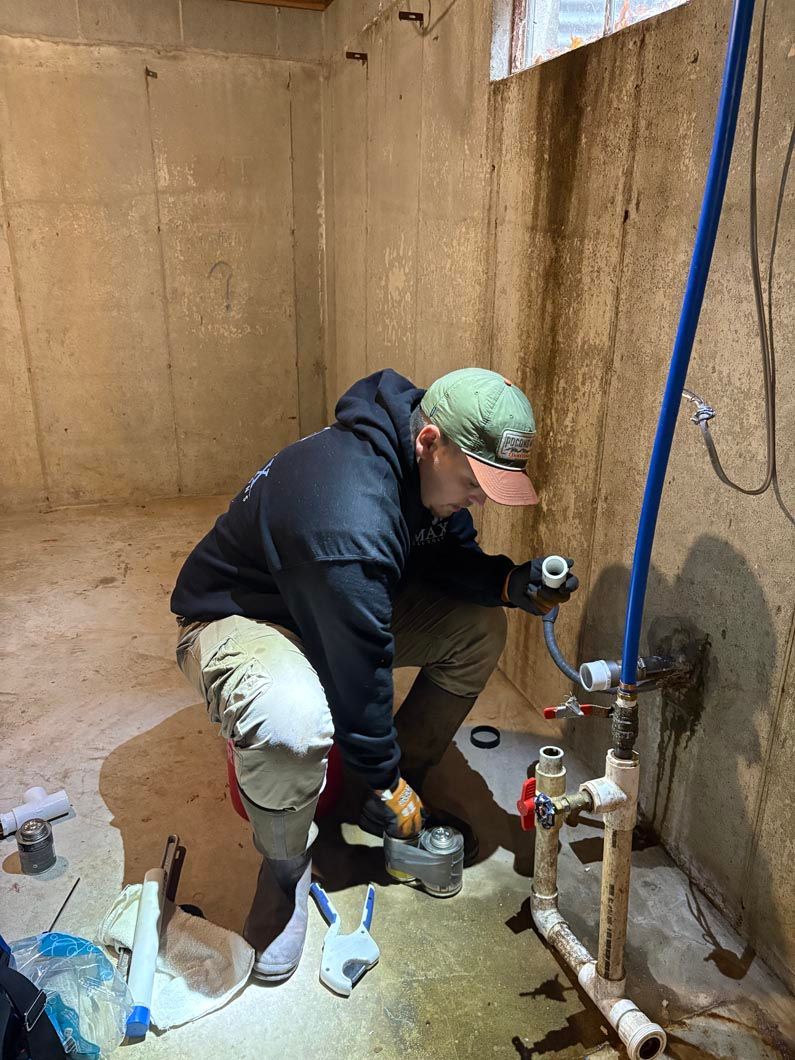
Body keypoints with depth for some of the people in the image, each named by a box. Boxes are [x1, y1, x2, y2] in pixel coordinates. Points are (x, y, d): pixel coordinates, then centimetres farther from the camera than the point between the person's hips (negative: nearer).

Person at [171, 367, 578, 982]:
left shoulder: (431, 470, -11)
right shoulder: (349, 521, -39)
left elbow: (450, 557, 5)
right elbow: (357, 670, -30)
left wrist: (511, 582, -18)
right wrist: (386, 782, -14)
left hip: (349, 602, 9)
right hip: (235, 617, -8)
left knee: (479, 628, -3)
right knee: (292, 724, -41)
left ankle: (404, 794, 14)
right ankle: (286, 872, -6)